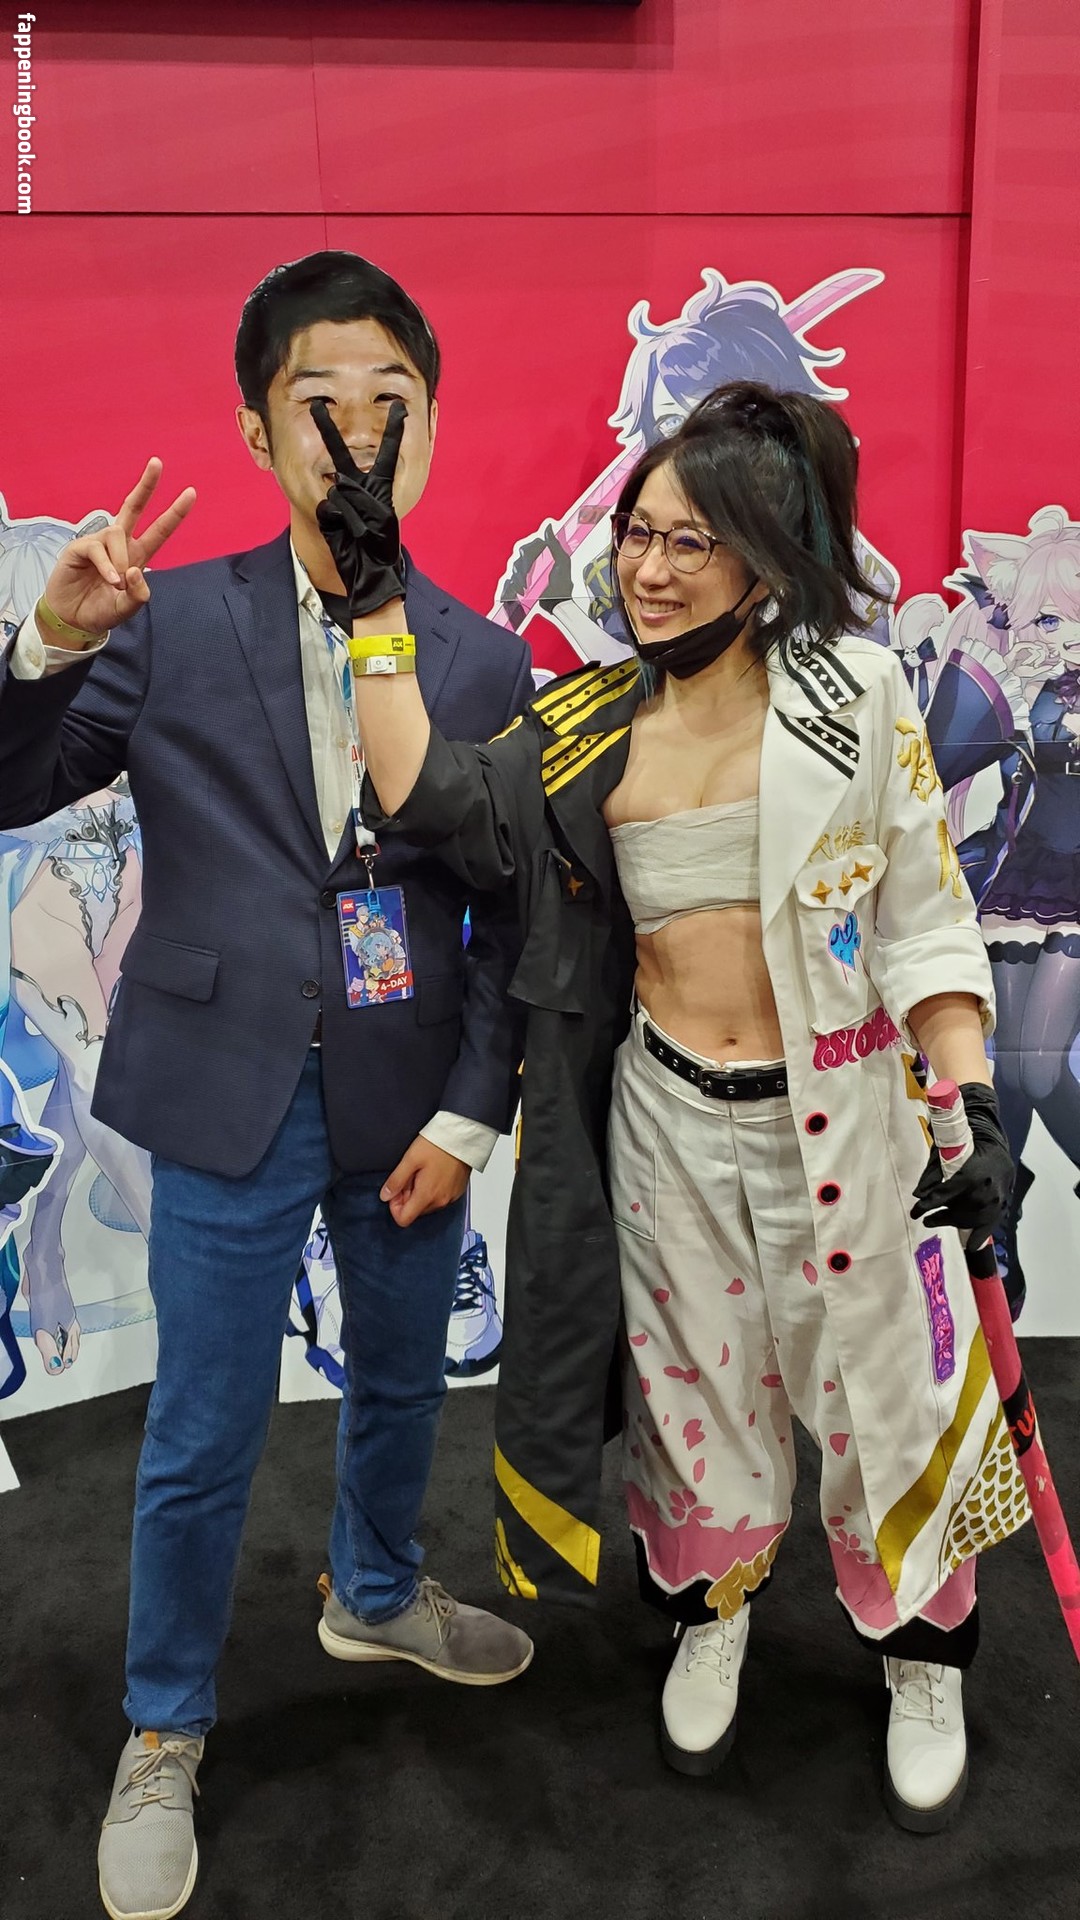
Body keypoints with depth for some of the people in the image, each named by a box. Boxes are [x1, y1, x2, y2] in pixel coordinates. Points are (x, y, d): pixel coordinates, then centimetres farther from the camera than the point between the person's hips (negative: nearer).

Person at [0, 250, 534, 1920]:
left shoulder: (488, 664, -1)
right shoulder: (170, 625, -7)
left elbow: (510, 912, 1)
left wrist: (470, 1113, -4)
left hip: (407, 1098, 3)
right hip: (230, 1095, -2)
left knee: (401, 1381, 22)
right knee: (202, 1441, 7)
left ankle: (377, 1597, 52)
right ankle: (163, 1736, 32)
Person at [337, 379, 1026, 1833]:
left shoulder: (851, 693, -7)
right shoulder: (587, 726, 1)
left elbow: (926, 915, -6)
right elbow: (424, 801, -10)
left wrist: (972, 1103, -13)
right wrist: (378, 604, -9)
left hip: (837, 1111, -2)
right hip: (667, 1112, 3)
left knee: (880, 1396, 12)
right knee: (697, 1388, 18)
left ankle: (924, 1666, 38)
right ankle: (712, 1617, 46)